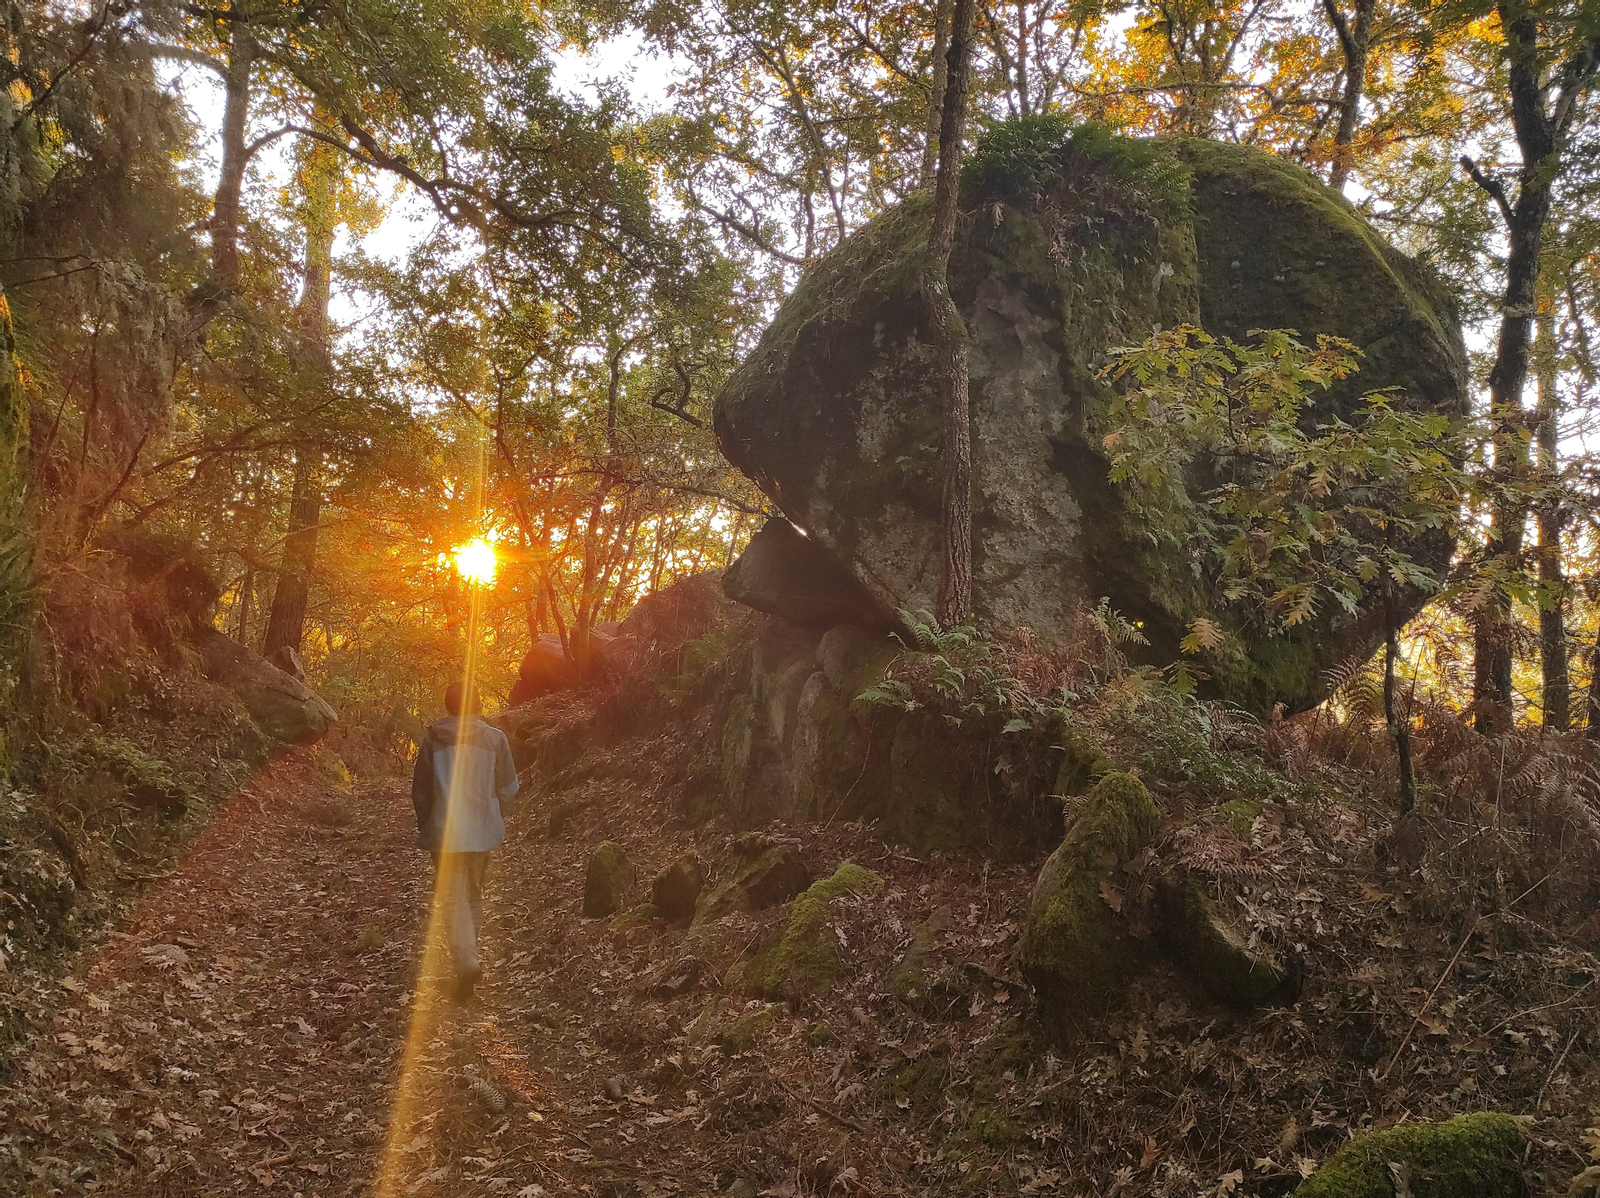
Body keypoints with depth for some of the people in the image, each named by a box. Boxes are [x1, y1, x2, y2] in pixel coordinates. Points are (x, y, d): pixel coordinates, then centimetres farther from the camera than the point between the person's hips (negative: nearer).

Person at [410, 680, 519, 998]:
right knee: (474, 892, 20)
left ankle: (467, 960, -17)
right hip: (482, 830, 2)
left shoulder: (432, 739, -2)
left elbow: (420, 790, 5)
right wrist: (497, 820, 20)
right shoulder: (495, 738, -2)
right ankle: (469, 954, 31)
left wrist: (426, 827, 19)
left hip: (445, 832, -1)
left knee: (452, 898, 0)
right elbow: (508, 789, 3)